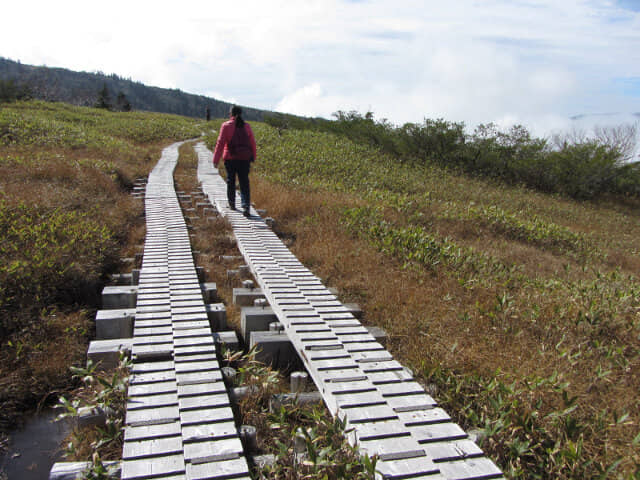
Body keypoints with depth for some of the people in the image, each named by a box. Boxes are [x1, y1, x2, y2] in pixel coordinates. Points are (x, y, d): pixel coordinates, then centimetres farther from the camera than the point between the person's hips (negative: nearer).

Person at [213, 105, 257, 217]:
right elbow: (252, 143, 5)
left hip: (230, 158, -1)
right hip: (244, 158, 1)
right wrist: (253, 158, 17)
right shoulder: (247, 126, 2)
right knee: (244, 183, 1)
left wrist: (216, 160, -5)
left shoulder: (226, 126, -6)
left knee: (230, 181, 16)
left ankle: (232, 203, 28)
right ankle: (246, 207, -12)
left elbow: (220, 143, -8)